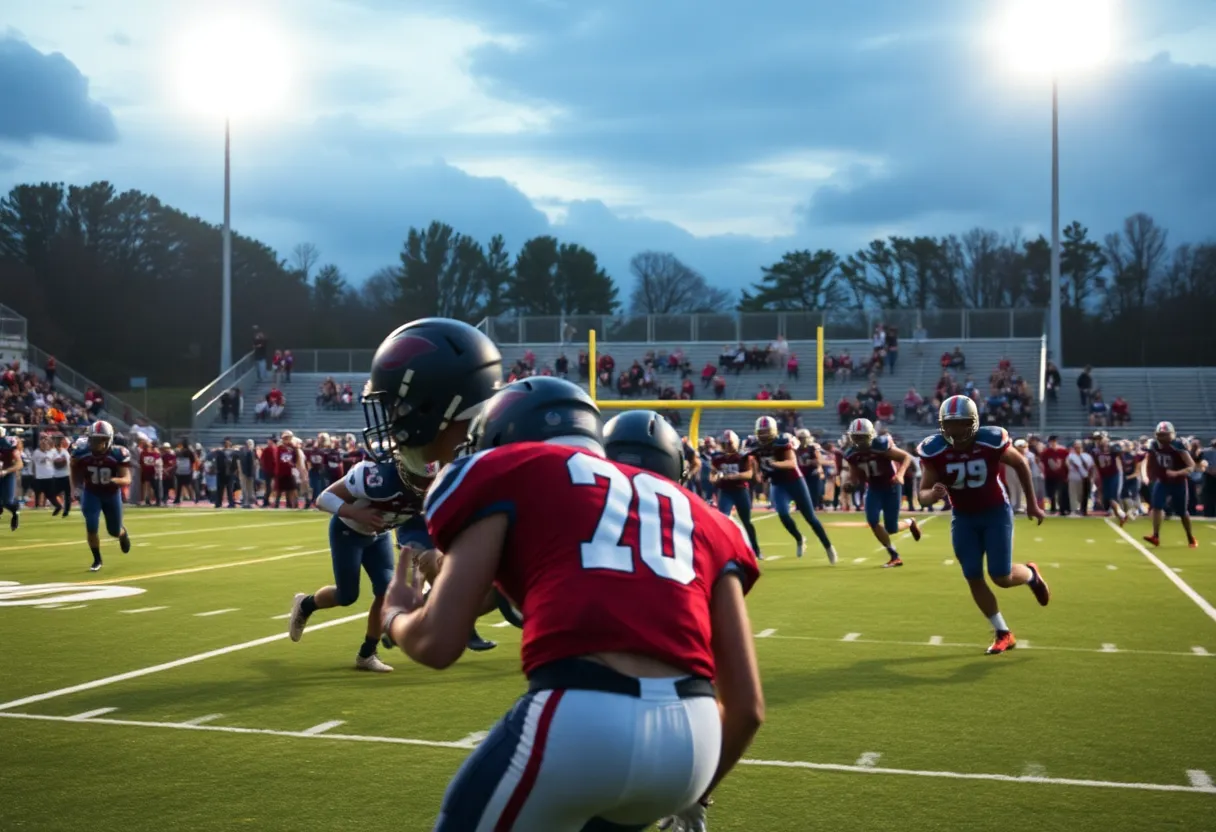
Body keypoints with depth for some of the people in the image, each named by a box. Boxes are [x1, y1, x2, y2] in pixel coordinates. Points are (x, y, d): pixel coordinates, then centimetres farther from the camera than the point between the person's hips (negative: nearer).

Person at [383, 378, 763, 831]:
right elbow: (747, 704, 23)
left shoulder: (508, 473, 15)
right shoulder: (694, 513, 27)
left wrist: (395, 614, 30)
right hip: (693, 734, 6)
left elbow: (439, 643, 6)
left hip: (578, 721, -5)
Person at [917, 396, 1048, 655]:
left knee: (1001, 577, -7)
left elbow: (1020, 464, -3)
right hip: (963, 517, 3)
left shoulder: (991, 441, -23)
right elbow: (922, 494, -14)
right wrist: (932, 494, -39)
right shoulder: (935, 450, -19)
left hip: (996, 511, -2)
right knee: (974, 579, 0)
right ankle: (1003, 633, 16)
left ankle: (1031, 575, 30)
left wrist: (1032, 503, 2)